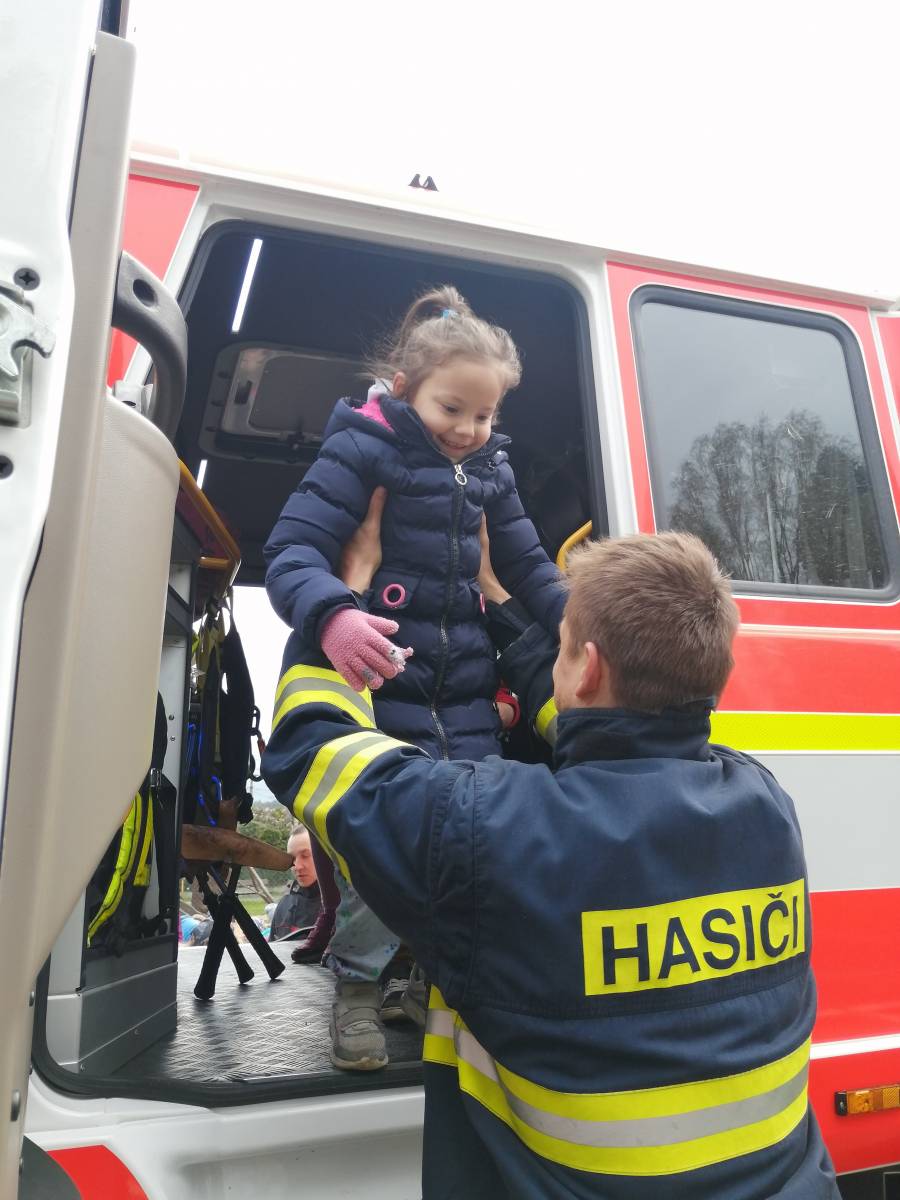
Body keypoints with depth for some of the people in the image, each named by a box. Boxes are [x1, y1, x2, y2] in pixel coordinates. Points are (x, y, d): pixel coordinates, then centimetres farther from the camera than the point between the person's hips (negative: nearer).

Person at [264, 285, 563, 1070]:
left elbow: (525, 565, 17)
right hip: (380, 686, -6)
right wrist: (332, 617, -35)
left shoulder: (491, 469, 13)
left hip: (467, 695, 6)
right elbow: (293, 549, -15)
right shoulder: (364, 451, -7)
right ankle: (358, 980, 22)